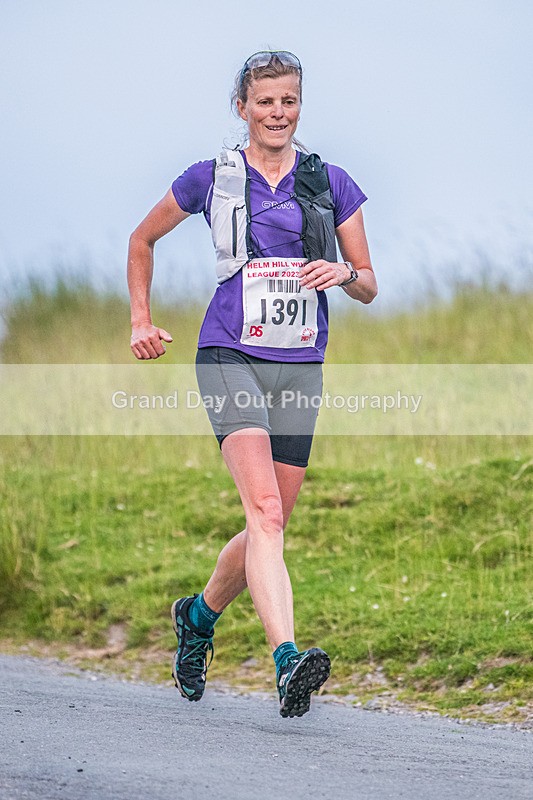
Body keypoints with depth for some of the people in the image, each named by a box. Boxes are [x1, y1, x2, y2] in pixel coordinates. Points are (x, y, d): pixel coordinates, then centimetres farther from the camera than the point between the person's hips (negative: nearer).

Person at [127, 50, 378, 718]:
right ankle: (288, 662, -35)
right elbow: (142, 240, 20)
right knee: (265, 511, -23)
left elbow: (369, 287, 12)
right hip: (231, 357, -4)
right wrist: (141, 321, 11)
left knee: (270, 526, 9)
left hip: (300, 367, 4)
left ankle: (200, 614, 38)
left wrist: (344, 274, -11)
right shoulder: (212, 178, 4)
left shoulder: (331, 183, 9)